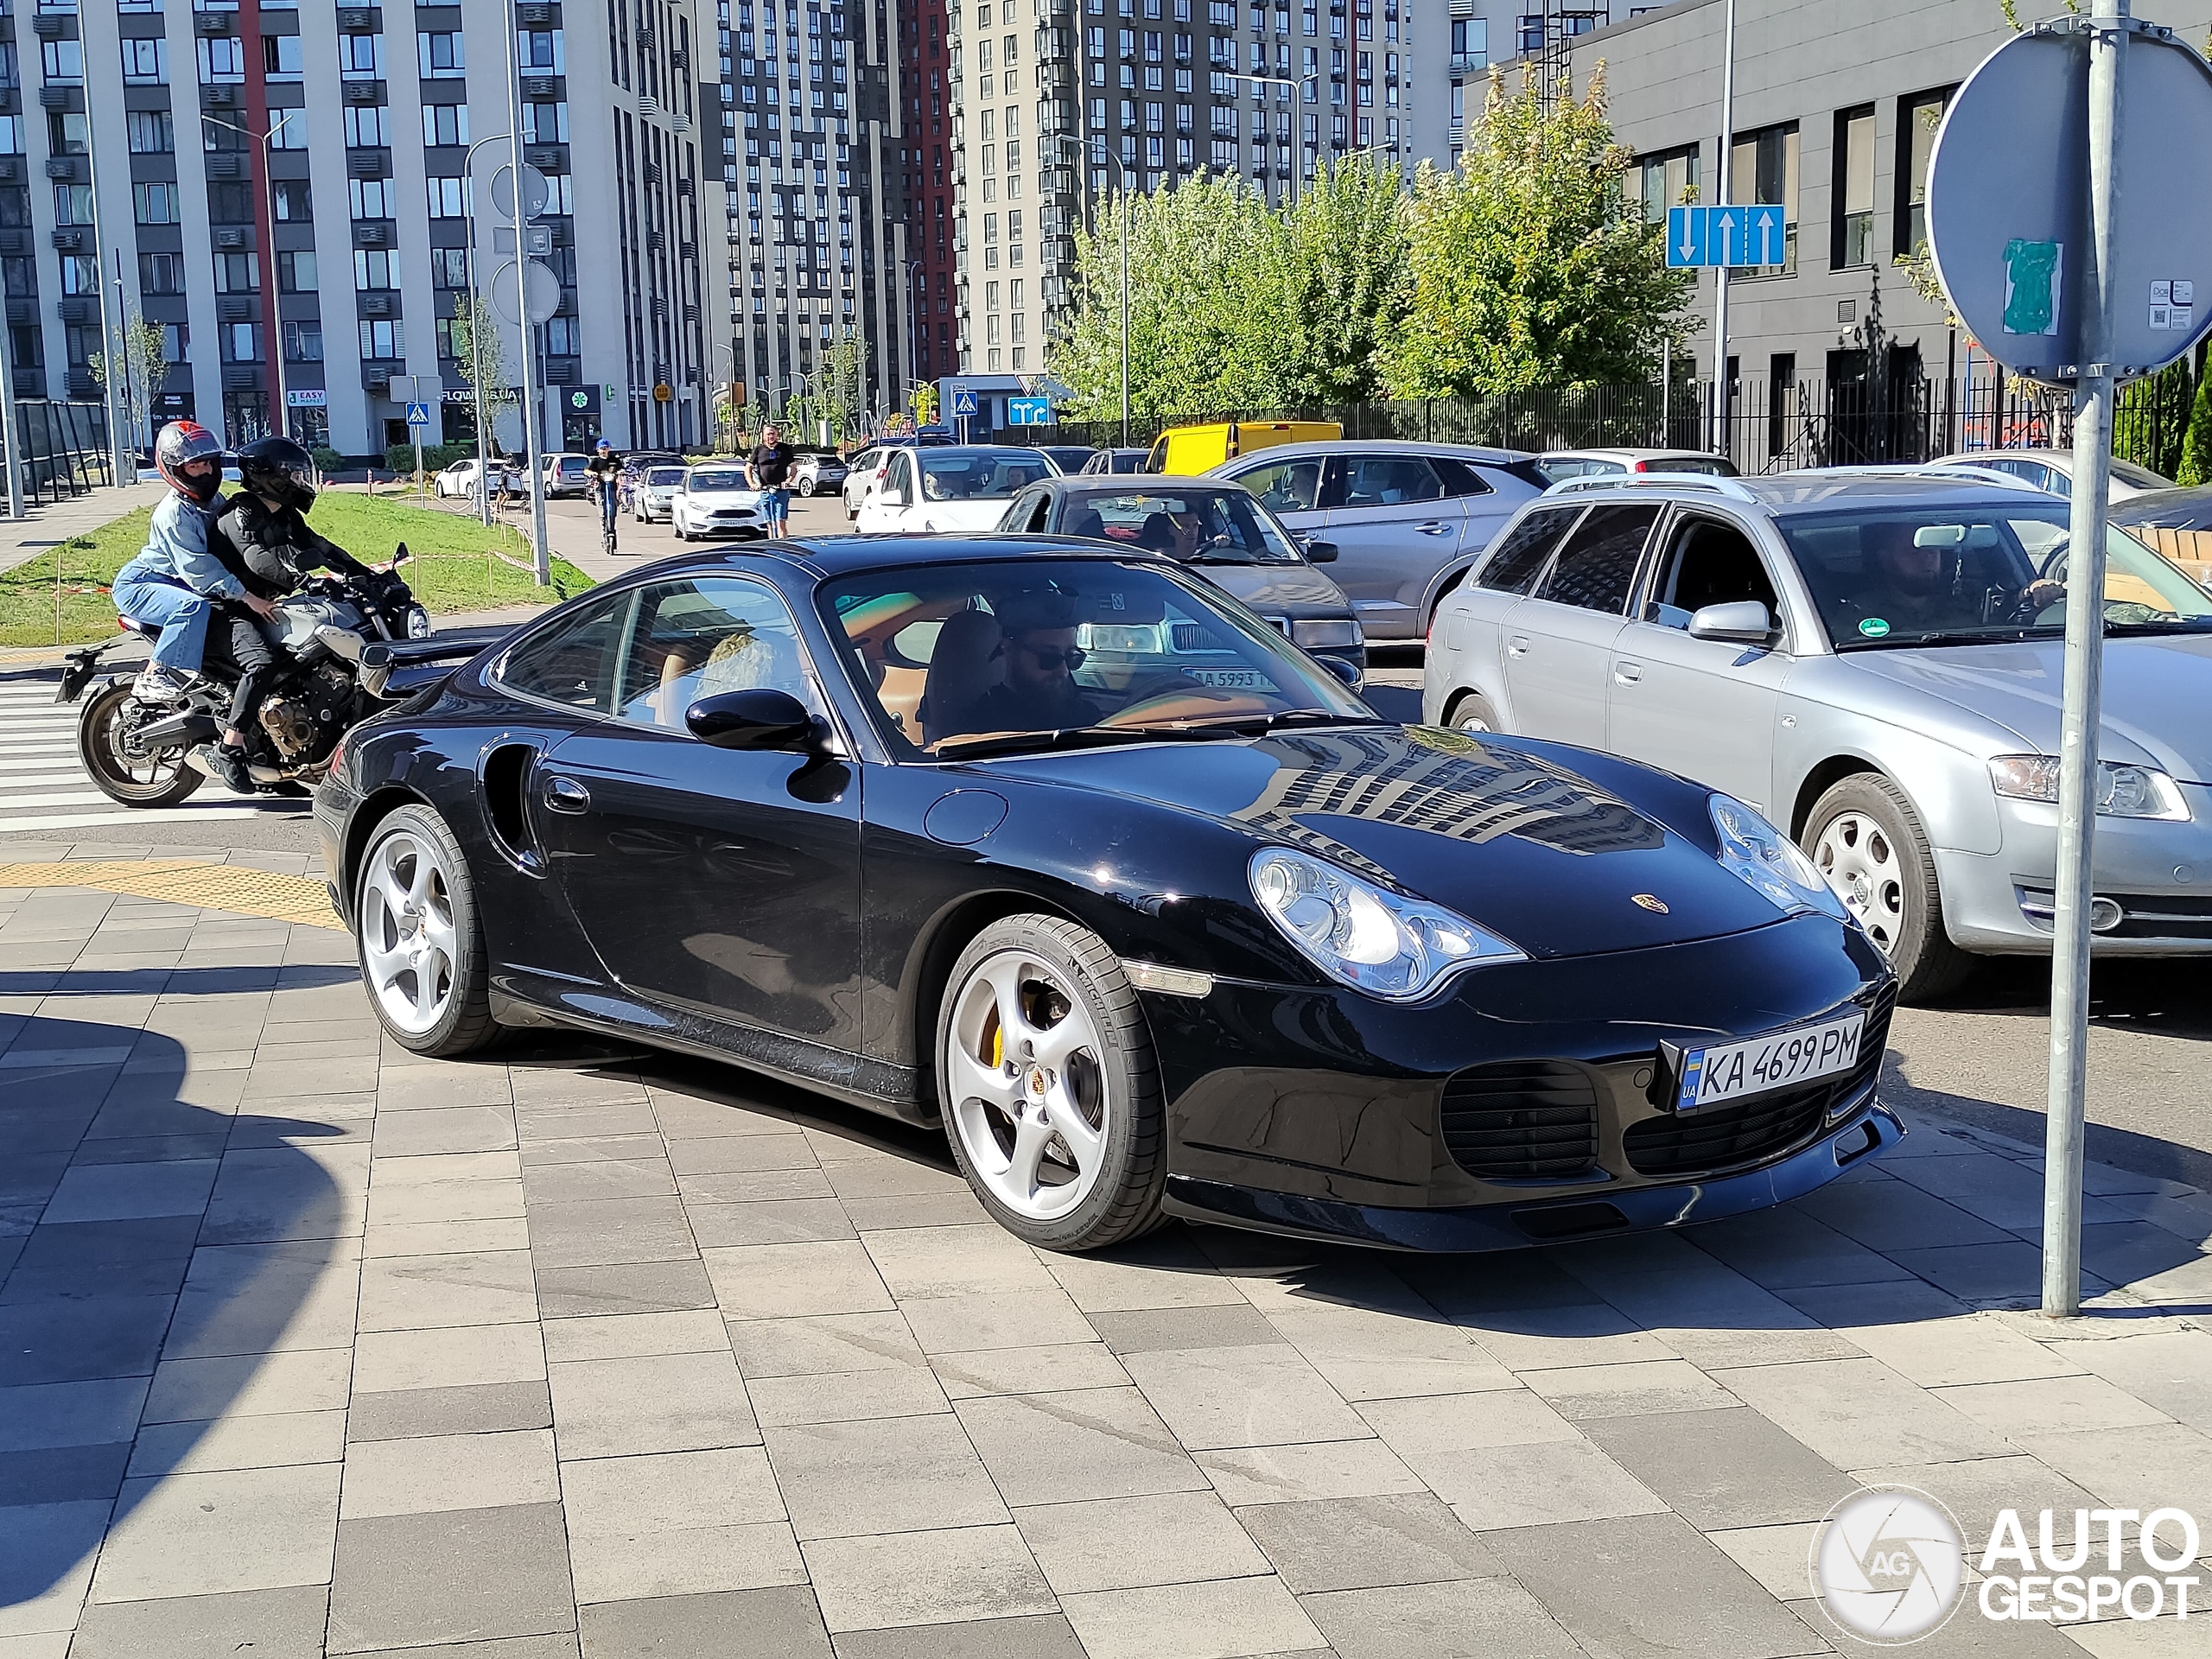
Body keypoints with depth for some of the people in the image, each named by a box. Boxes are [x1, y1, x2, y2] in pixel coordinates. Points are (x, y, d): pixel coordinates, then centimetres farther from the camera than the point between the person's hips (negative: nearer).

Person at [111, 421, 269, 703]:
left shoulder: (213, 500, 3)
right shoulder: (175, 512, -24)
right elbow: (197, 566, -32)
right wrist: (246, 596, -38)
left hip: (177, 584, 9)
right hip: (138, 584, -9)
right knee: (194, 607, -35)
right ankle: (153, 676, -31)